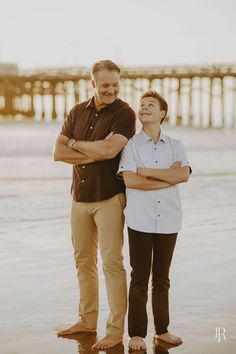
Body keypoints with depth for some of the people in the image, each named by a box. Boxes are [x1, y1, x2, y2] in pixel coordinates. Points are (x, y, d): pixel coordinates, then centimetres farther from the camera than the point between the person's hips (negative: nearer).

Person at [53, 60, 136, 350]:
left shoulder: (124, 113, -9)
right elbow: (58, 152, 0)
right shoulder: (77, 112, 8)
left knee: (112, 262, -4)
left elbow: (109, 150, -24)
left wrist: (75, 144, -8)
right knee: (83, 260, 13)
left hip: (109, 198, -6)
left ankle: (116, 329, 2)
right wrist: (95, 154, -12)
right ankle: (87, 320, 26)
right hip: (80, 197, 6)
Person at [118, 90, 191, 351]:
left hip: (168, 220, 3)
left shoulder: (175, 146, 8)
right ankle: (136, 334, 9)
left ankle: (162, 330, 22)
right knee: (140, 278, 1)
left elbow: (184, 175, -10)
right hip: (140, 220, -2)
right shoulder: (131, 145, 1)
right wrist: (169, 178, -11)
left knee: (162, 278, 12)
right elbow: (129, 180, -14)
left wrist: (147, 172, -11)